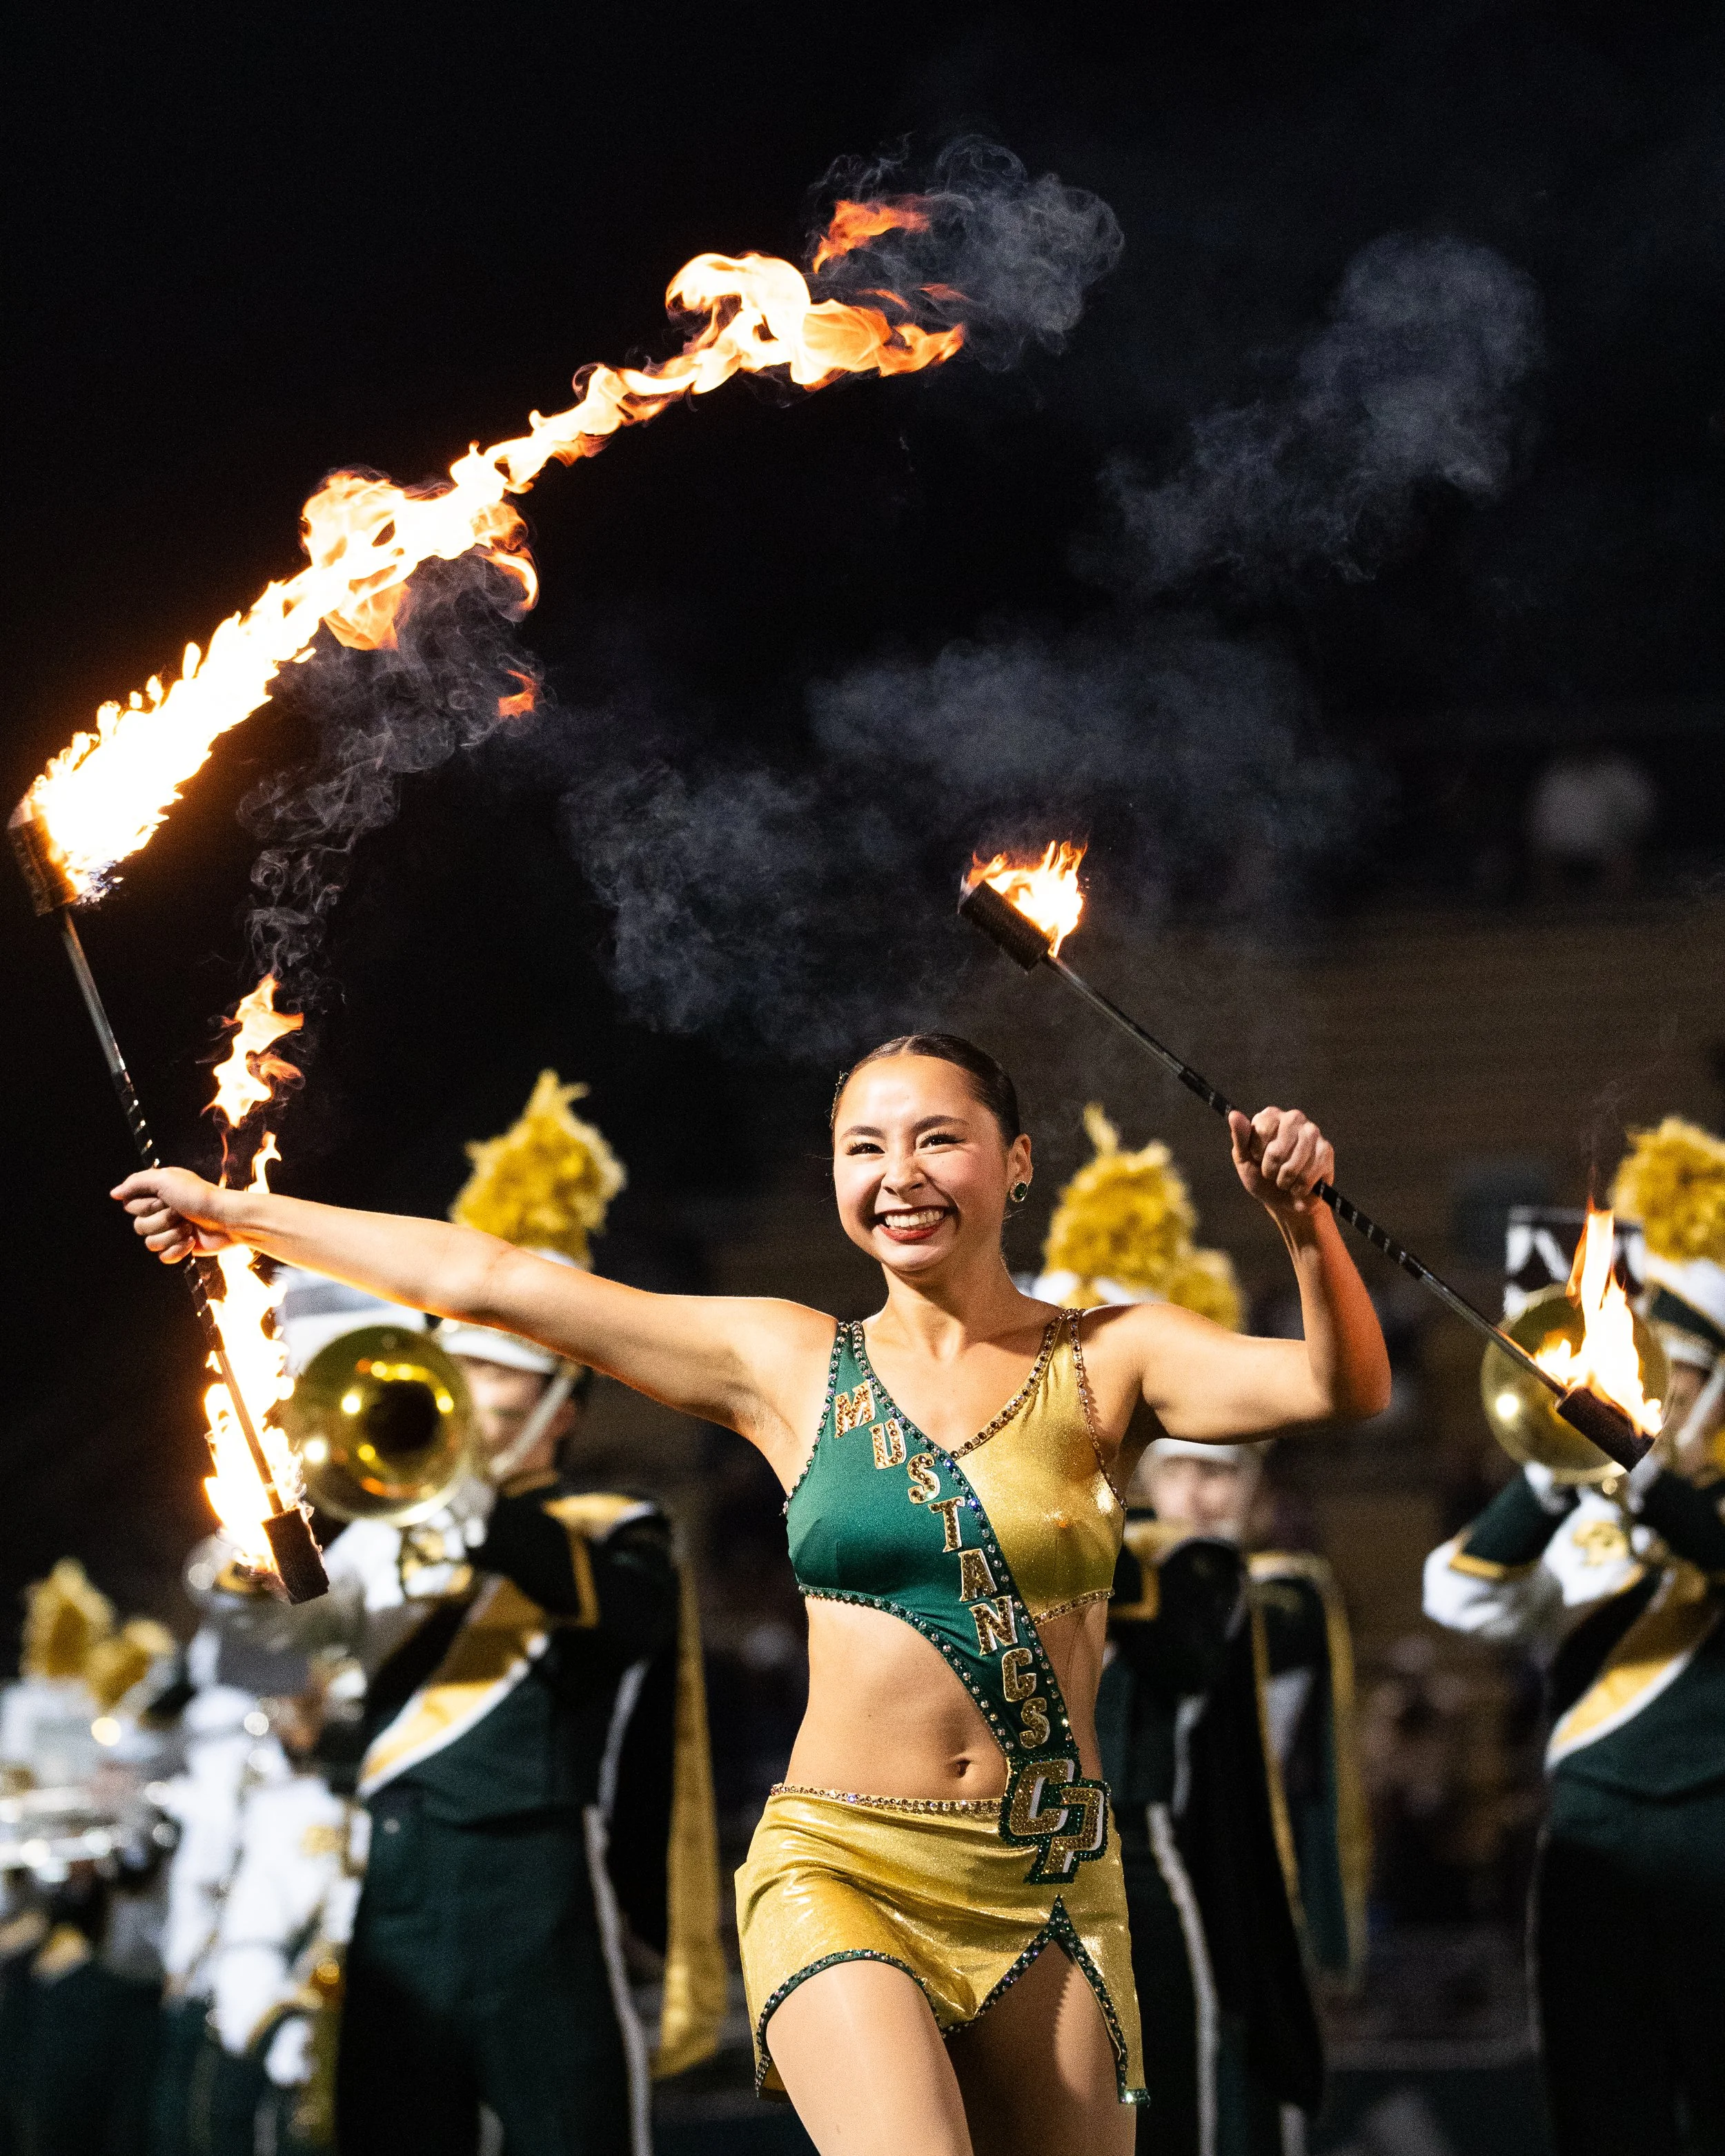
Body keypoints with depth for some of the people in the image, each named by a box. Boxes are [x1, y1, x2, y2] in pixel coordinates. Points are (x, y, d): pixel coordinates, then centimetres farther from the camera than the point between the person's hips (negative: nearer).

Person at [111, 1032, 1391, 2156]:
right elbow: (489, 1282, 11)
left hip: (1049, 1894, 1)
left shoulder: (1107, 1362, 4)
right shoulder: (789, 1366, 7)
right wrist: (236, 1214, 16)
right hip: (845, 1875, -1)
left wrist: (1306, 1220, -31)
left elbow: (1341, 1387, -12)